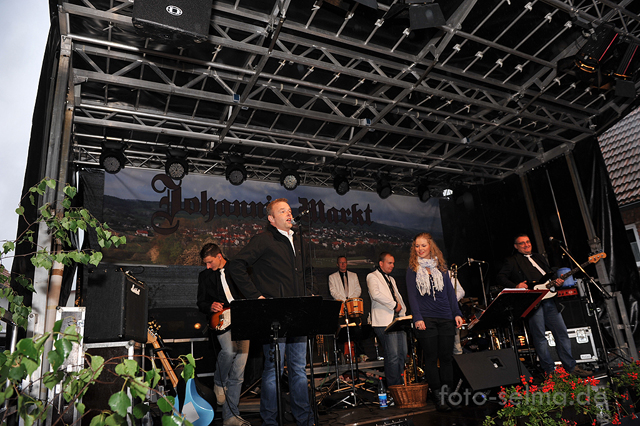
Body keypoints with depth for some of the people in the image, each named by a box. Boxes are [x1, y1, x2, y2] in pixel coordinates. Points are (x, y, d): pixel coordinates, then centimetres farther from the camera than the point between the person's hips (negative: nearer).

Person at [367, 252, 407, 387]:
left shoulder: (391, 279, 25)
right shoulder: (372, 277, -2)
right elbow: (375, 294, -20)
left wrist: (402, 310, 9)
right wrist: (394, 304, -14)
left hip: (398, 319, 8)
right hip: (384, 321, -8)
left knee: (403, 353, 8)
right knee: (393, 355, -9)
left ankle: (401, 383, 19)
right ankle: (394, 387, 0)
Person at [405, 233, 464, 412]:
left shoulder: (441, 266, 11)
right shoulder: (412, 269, 2)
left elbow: (450, 291, 11)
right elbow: (412, 295, -2)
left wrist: (457, 313, 4)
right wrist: (417, 318, -11)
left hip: (445, 319, 3)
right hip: (425, 320, -3)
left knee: (446, 357, 6)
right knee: (431, 358, 1)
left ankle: (448, 394, 17)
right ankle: (438, 398, 9)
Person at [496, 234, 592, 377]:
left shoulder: (539, 257, 24)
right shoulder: (512, 261, 4)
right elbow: (500, 277, -6)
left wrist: (557, 281, 6)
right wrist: (515, 286, -19)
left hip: (548, 299, 6)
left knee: (562, 332, 6)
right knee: (539, 336, -3)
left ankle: (571, 367, 17)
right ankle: (549, 370, 6)